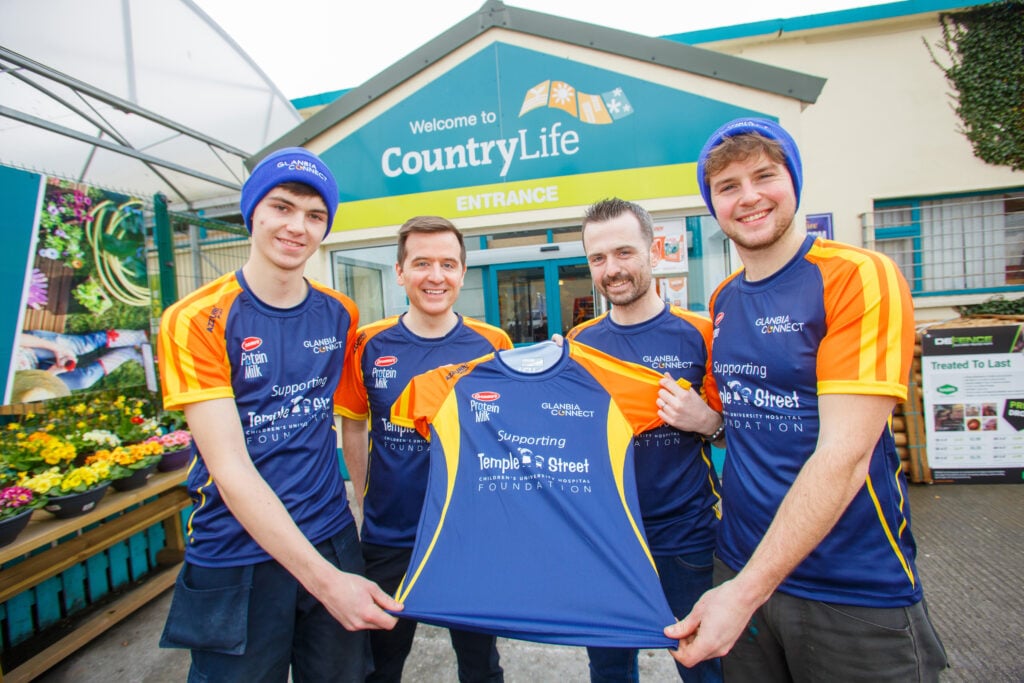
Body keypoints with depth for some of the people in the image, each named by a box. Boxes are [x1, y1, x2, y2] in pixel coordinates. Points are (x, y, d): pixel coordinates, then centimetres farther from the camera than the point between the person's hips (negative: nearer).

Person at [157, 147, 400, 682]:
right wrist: (324, 579, -22)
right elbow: (230, 467, -19)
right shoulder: (196, 320, -13)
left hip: (333, 541, 4)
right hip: (237, 560, -4)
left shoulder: (340, 315, 0)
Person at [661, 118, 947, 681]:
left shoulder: (859, 277, -15)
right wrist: (703, 418, -8)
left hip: (856, 592, -5)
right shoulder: (722, 300, 4)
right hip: (739, 567, 6)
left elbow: (845, 453, -22)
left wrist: (748, 590, -24)